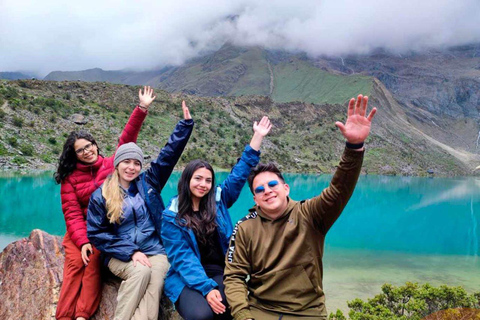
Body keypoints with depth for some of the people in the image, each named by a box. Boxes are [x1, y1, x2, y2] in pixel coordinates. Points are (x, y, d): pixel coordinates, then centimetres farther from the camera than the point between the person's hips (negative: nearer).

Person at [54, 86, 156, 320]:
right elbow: (72, 213, -2)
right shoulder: (70, 178, 4)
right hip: (81, 230, 1)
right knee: (75, 262, -22)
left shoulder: (111, 165, 5)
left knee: (94, 260, -25)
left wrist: (142, 109, -13)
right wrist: (82, 242, -18)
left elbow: (127, 140, -4)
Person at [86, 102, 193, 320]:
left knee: (155, 278, -30)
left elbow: (170, 153, 7)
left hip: (155, 251, 1)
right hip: (120, 255, -1)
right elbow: (96, 233, 0)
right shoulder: (101, 196, 3)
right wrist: (131, 252, -10)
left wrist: (185, 123, 1)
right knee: (141, 271, -33)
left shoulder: (148, 183, 7)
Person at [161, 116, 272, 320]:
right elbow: (182, 258, -9)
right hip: (187, 280, -2)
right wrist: (206, 288, -22)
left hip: (220, 274, 3)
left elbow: (240, 173, 9)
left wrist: (257, 136, 5)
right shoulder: (171, 216, -1)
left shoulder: (218, 200, 8)